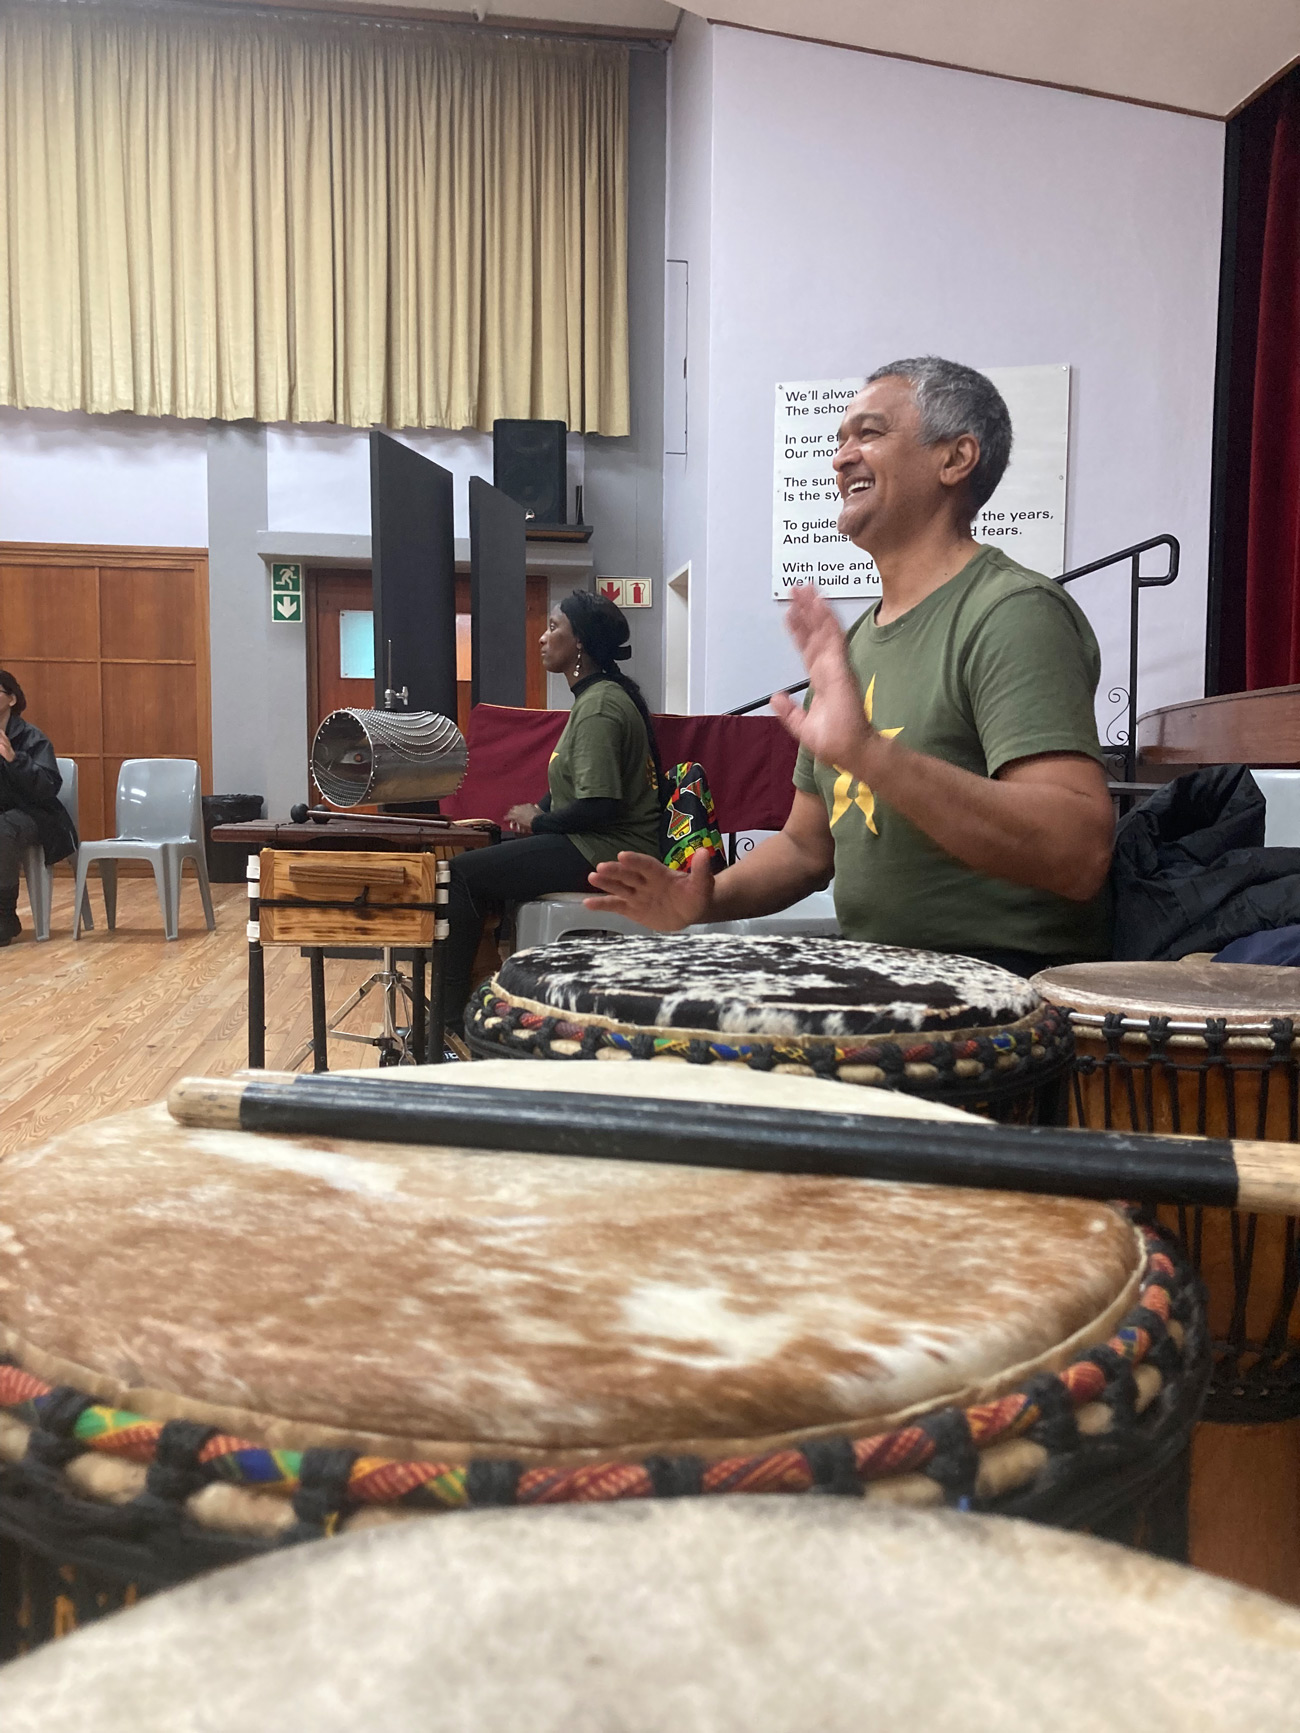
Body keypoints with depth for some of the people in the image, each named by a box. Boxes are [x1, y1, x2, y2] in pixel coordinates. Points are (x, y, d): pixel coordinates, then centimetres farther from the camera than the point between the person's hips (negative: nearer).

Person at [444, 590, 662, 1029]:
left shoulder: (600, 706, -17)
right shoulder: (596, 696, 16)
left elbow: (599, 805, -26)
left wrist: (539, 821, -10)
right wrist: (537, 811, 6)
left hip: (606, 853, -11)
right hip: (597, 845, 11)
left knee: (464, 873, -13)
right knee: (478, 858, 13)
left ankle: (449, 1019, -6)